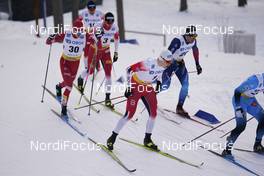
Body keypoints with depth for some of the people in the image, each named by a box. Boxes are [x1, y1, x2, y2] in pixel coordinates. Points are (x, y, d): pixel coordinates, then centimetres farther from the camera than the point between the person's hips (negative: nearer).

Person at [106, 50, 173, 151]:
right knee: (129, 114, -10)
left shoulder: (164, 66, -10)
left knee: (153, 113, 0)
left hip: (148, 87, 7)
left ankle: (147, 139, 17)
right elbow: (130, 69, -26)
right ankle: (112, 138, 1)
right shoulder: (149, 63, -32)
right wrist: (129, 87, -25)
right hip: (136, 86, -7)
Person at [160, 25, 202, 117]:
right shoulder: (178, 41, -33)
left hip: (180, 62, 6)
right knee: (165, 85, -12)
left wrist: (197, 65, 18)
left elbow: (195, 50, 12)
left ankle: (179, 108, 5)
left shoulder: (193, 41, -11)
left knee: (185, 85, -6)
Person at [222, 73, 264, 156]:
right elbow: (237, 91, -29)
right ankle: (227, 148, -9)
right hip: (240, 99, -8)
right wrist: (238, 108, -33)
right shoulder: (256, 80, -35)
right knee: (241, 126, -18)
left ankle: (257, 145, 19)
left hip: (250, 100, 8)